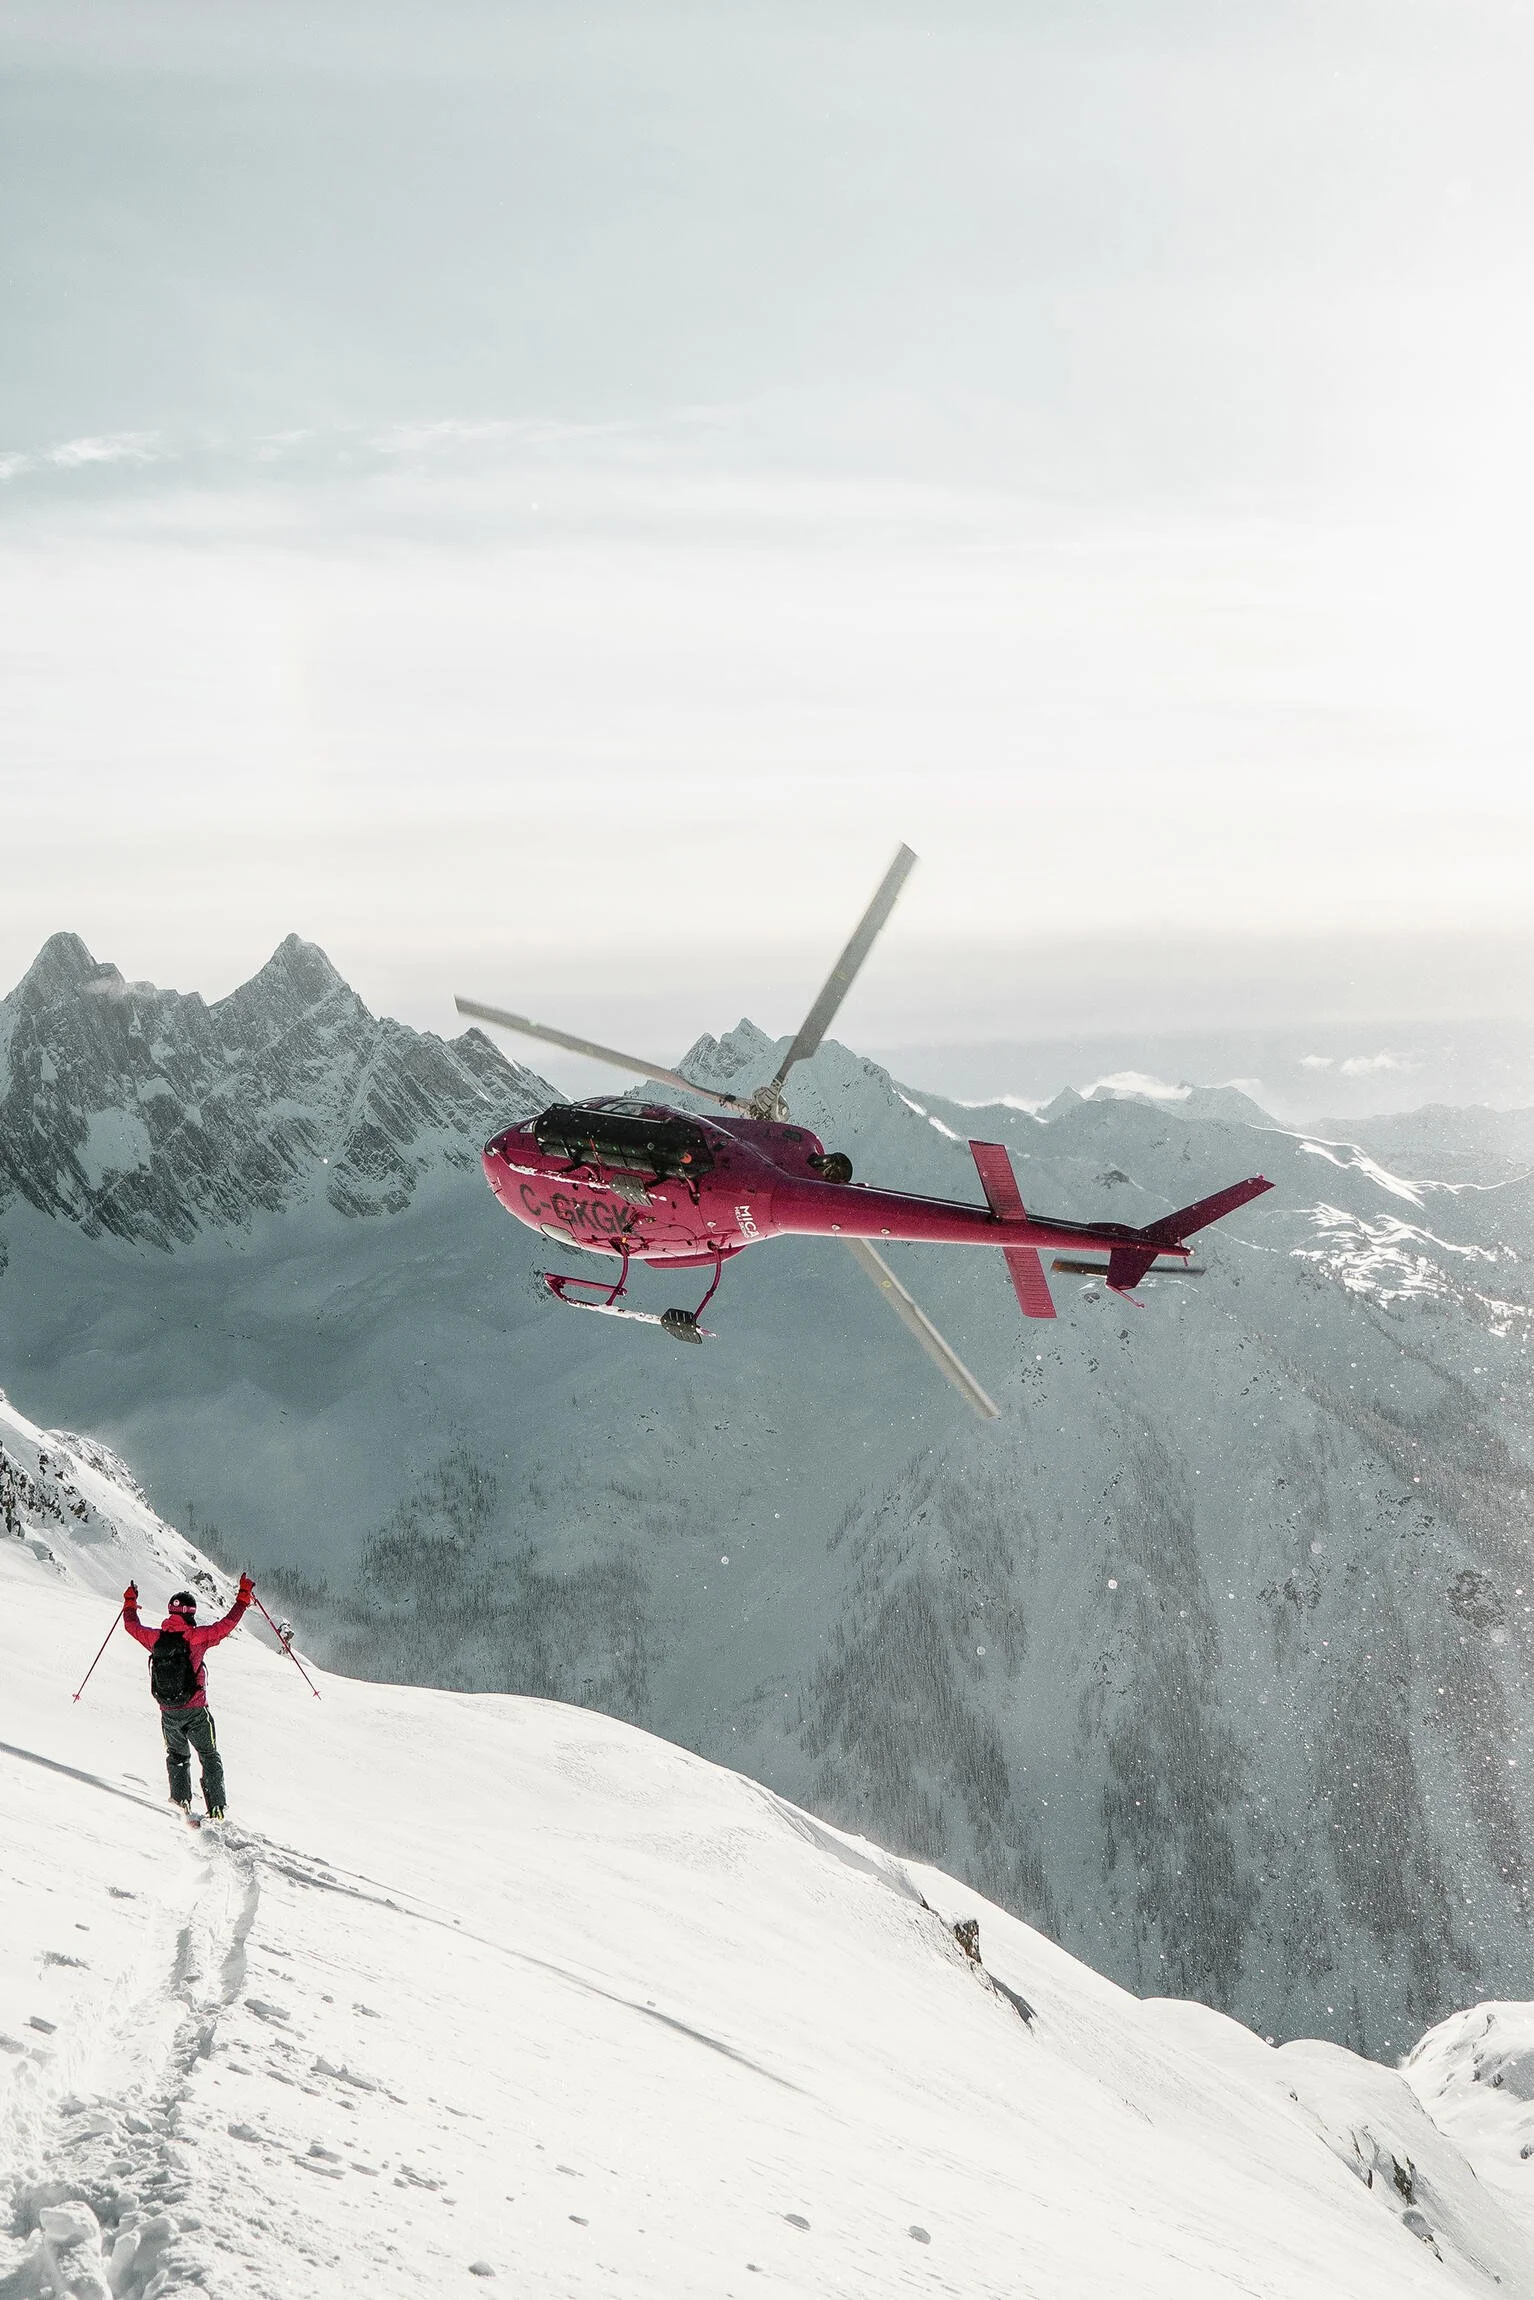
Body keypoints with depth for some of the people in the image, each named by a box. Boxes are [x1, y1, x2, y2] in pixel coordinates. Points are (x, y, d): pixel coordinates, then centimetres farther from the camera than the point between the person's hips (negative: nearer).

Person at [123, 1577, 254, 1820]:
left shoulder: (155, 1638, -2)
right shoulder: (196, 1637, -13)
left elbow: (132, 1625, 16)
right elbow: (228, 1624, -9)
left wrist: (130, 1601, 33)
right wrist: (244, 1596, 2)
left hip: (168, 1713, 3)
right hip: (195, 1711, -3)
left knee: (177, 1756, 25)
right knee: (209, 1757, 10)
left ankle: (181, 1801, 13)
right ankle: (216, 1808, 4)